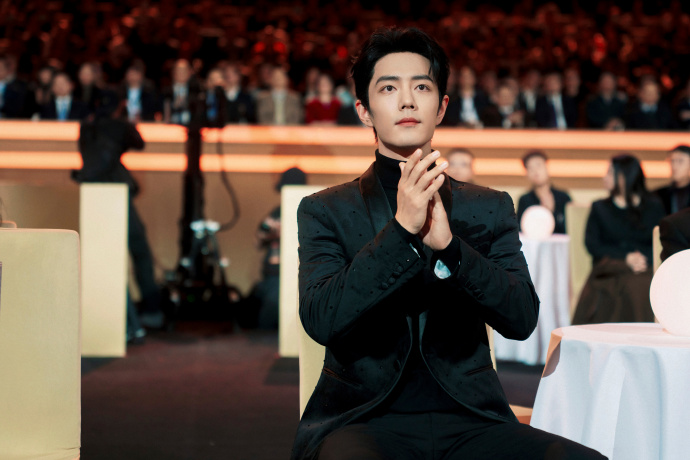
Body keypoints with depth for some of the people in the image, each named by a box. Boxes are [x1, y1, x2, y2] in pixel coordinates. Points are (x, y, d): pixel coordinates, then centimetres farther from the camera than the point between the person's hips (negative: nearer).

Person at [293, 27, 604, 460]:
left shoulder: (490, 208, 14)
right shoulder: (325, 211, 8)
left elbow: (521, 319, 0)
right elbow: (320, 319, -8)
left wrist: (447, 244, -16)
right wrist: (400, 230, -18)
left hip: (469, 420, 3)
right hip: (365, 419, -3)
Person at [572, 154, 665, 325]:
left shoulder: (654, 207, 16)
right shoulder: (600, 208, 17)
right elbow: (592, 245, 4)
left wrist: (643, 257, -13)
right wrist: (626, 258, -9)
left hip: (646, 266, 0)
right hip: (609, 265, 0)